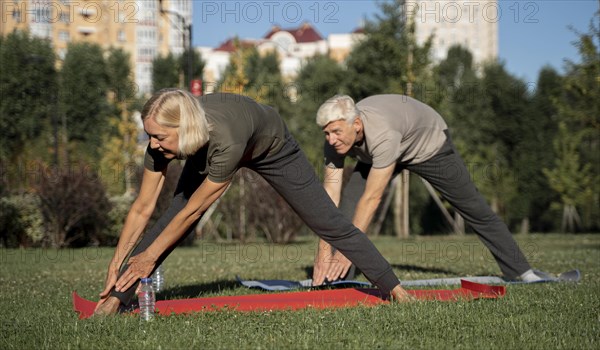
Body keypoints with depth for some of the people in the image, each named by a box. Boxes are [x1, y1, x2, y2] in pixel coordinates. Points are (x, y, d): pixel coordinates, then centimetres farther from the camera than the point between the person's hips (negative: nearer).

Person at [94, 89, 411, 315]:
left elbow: (192, 210, -36)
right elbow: (141, 209, -22)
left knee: (329, 223, 2)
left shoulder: (225, 141, -48)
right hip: (211, 150, 4)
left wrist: (149, 256, -26)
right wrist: (115, 264, -20)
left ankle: (393, 288, 16)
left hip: (272, 147, -4)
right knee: (169, 224, -13)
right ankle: (116, 297, -7)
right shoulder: (160, 144, -33)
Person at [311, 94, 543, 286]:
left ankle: (519, 270, 20)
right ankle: (339, 279, -9)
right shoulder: (335, 140, -28)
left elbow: (371, 199, -46)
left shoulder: (382, 136, -47)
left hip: (430, 144, -5)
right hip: (382, 152, 5)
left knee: (475, 209, 5)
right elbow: (330, 195, -27)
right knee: (348, 204, -14)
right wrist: (324, 250, -33)